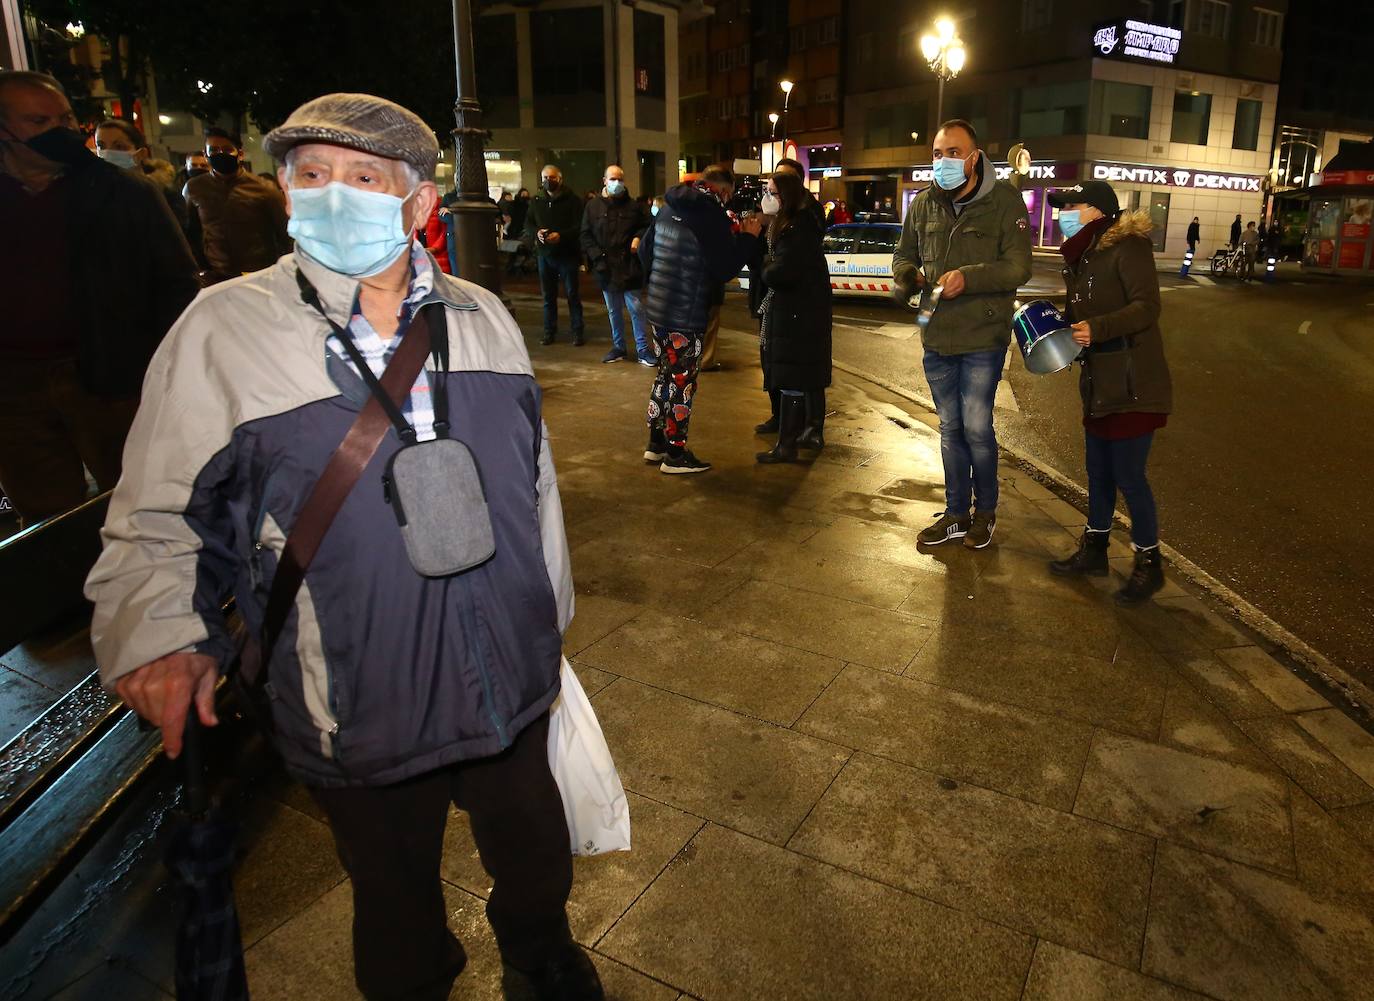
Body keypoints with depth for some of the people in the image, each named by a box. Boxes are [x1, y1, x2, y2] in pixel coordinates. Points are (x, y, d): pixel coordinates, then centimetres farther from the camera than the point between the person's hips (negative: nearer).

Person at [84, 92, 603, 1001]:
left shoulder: (484, 318, -1)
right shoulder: (224, 330, -10)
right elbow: (156, 522, -3)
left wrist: (550, 616, 12)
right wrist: (161, 635, -20)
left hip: (514, 691, 4)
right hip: (357, 722, -3)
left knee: (536, 862, 27)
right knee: (398, 906, 22)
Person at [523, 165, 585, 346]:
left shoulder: (572, 200, -3)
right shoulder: (536, 201, 11)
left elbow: (579, 226, -10)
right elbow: (528, 224, 11)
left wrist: (561, 235, -24)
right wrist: (537, 233, -11)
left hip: (567, 254, -4)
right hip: (544, 254, 4)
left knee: (572, 294, 0)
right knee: (548, 295, 9)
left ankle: (577, 333, 6)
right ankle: (549, 331, 17)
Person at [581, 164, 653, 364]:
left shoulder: (634, 206, 2)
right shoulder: (593, 206, 6)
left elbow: (648, 225, 11)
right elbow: (586, 235, 6)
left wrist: (639, 237, -9)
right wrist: (597, 255, -6)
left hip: (629, 267, -2)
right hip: (606, 268, 2)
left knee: (636, 308, -2)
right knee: (613, 311, 13)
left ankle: (642, 349, 6)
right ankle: (618, 347, 24)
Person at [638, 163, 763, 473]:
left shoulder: (669, 208, 9)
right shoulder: (711, 214, -16)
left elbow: (644, 248, 17)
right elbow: (725, 268, -17)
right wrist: (747, 237, -4)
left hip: (657, 308, 8)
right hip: (686, 315, -8)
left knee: (666, 374, 19)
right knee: (683, 382, 2)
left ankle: (656, 443, 27)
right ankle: (675, 455, 9)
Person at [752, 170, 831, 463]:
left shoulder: (799, 228, -18)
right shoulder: (781, 224, 13)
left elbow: (782, 272, -25)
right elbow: (767, 262, 10)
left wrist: (762, 267, -7)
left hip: (798, 316, -10)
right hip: (791, 311, 10)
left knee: (791, 381, -5)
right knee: (803, 378, 16)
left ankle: (786, 445, 1)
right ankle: (809, 433, 27)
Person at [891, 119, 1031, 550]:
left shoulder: (1004, 200, -9)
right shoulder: (924, 203, 4)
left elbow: (1018, 267, -13)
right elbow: (904, 256, 14)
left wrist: (967, 278, -27)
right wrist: (908, 276, -9)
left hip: (983, 338, -5)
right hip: (937, 337, 5)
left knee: (976, 428, 0)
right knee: (950, 429, 14)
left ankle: (985, 511, 23)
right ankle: (956, 514, 28)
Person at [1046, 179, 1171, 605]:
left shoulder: (1127, 247, -13)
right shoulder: (1080, 255, 13)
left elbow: (1147, 306, -22)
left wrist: (1097, 328, -32)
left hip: (1133, 384, -9)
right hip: (1099, 381, 9)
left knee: (1129, 475, -2)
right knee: (1098, 471, 17)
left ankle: (1149, 564, 14)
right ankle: (1094, 550, 31)